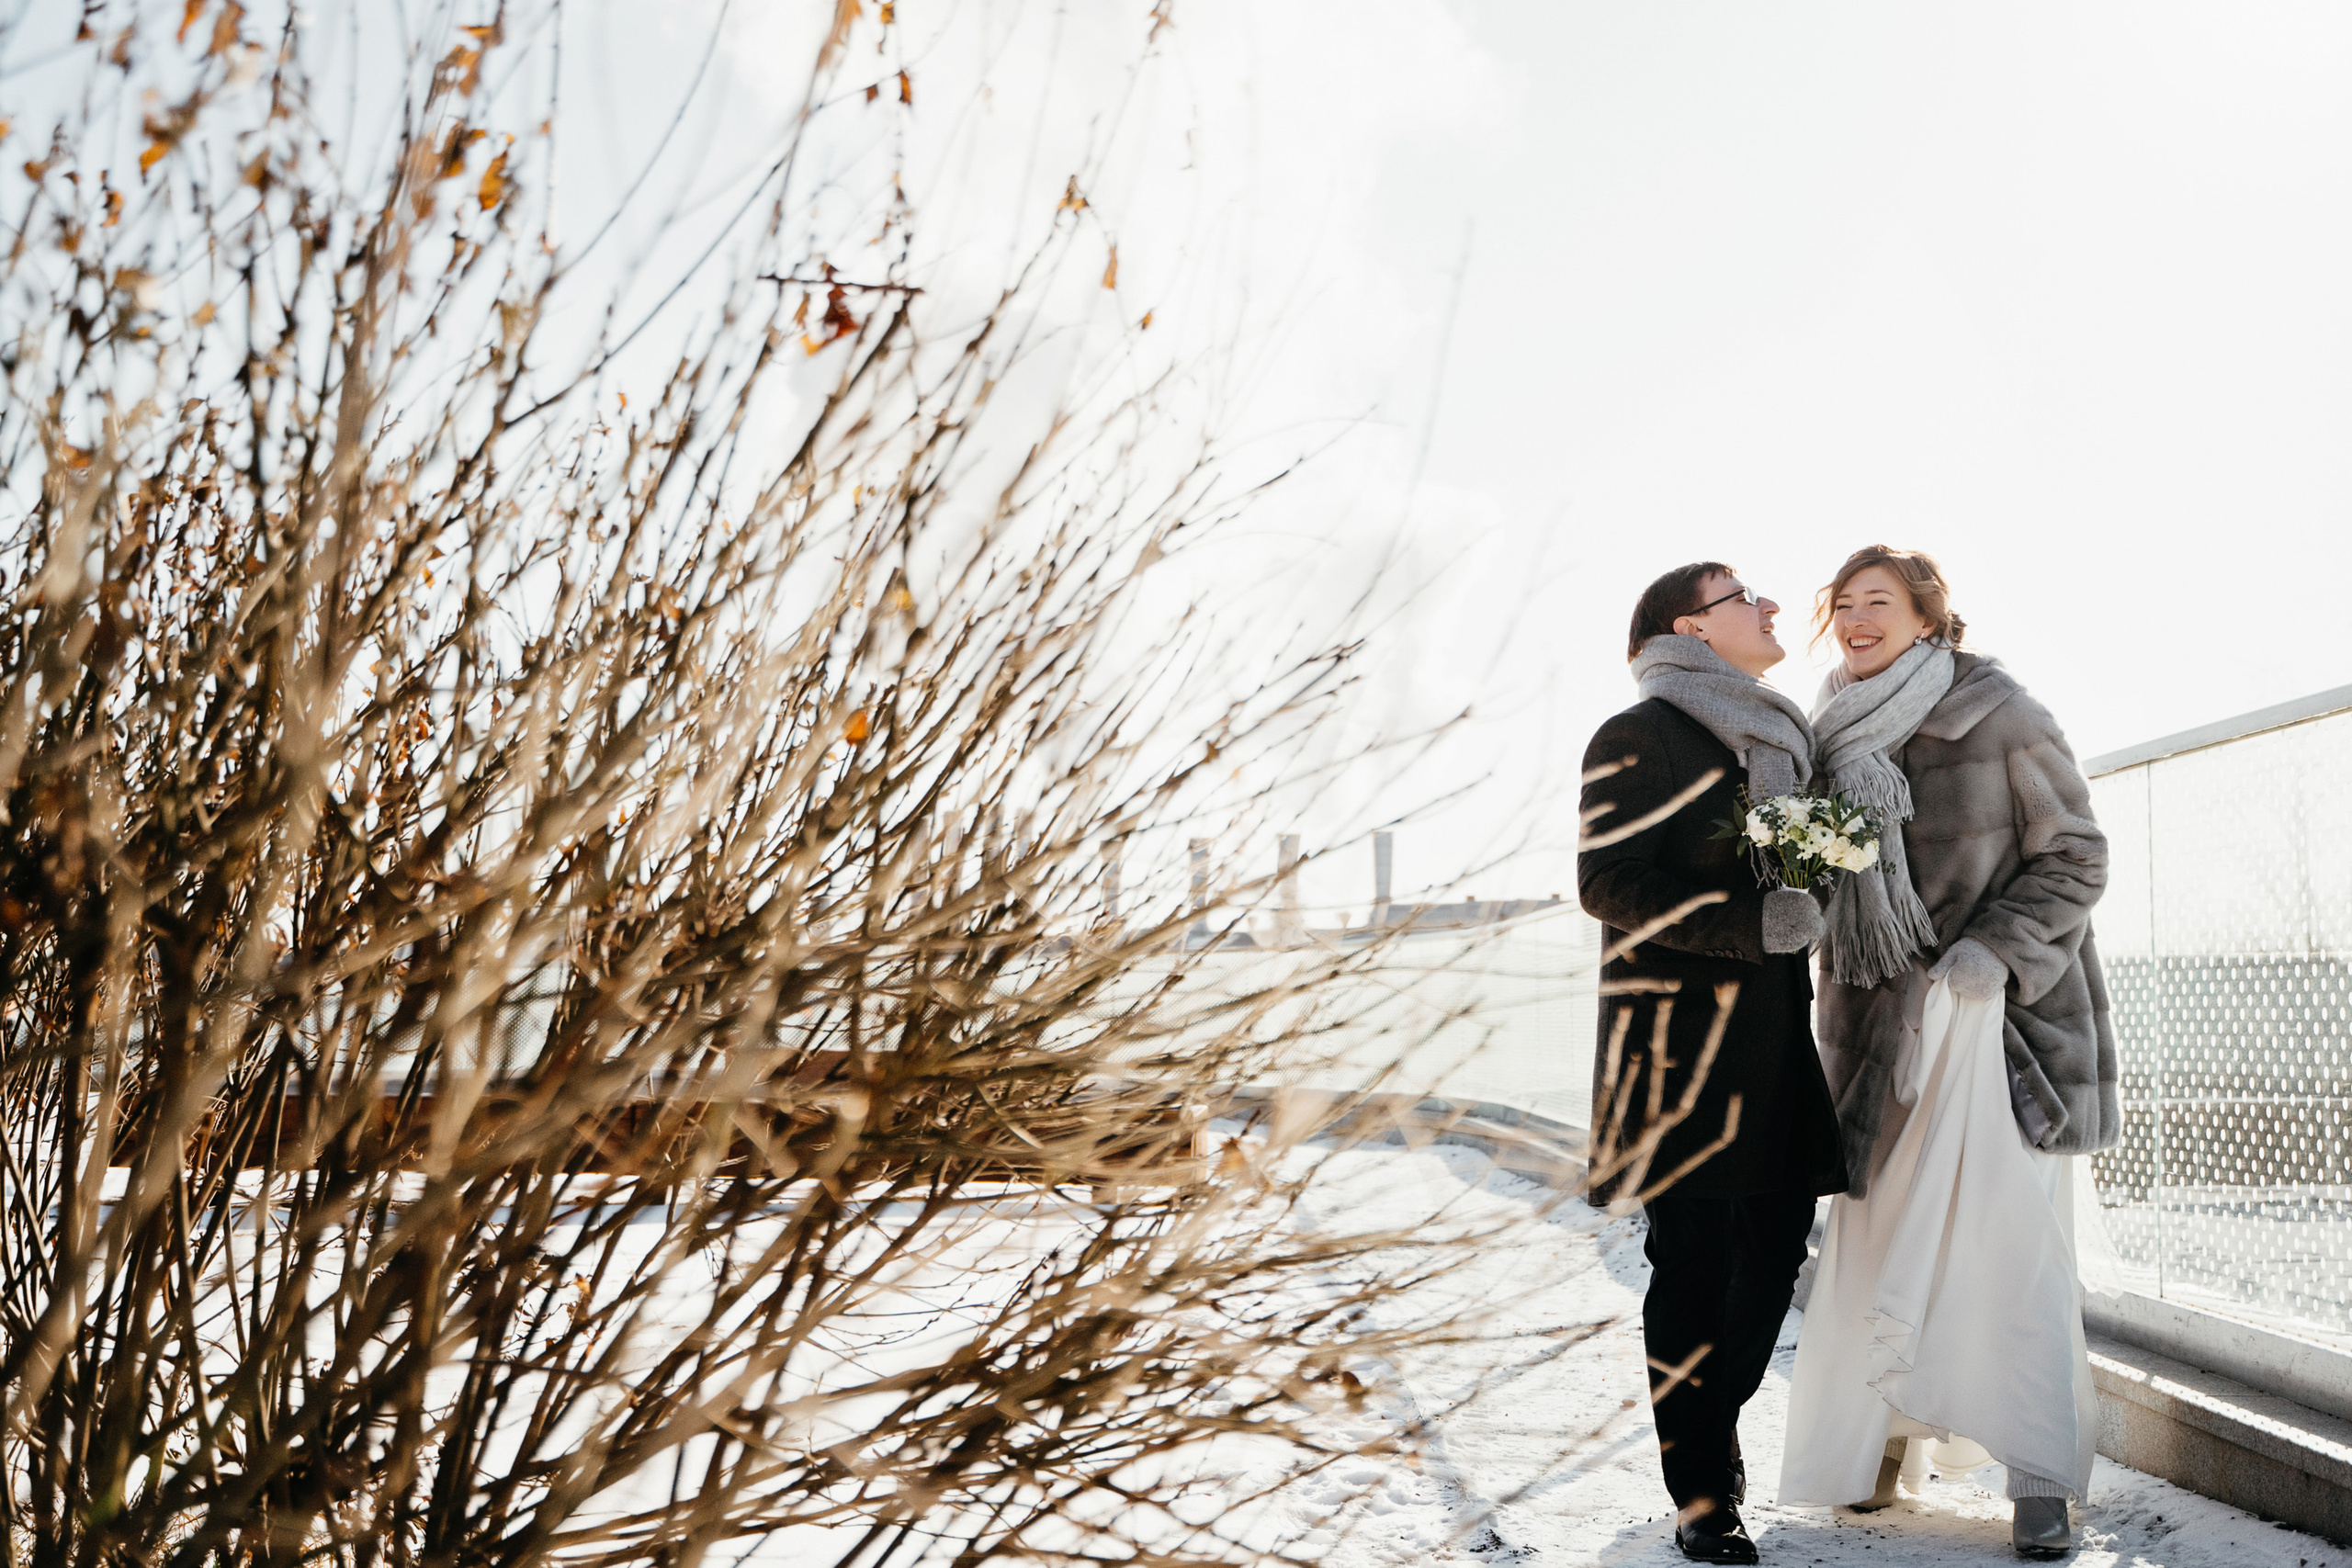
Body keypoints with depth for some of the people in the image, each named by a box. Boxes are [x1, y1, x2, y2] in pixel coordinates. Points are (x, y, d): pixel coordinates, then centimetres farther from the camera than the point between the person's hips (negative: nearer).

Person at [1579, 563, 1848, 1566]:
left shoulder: (1777, 742, 21)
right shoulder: (1640, 737, -6)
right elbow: (1608, 884, -16)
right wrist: (1755, 924, -18)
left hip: (1772, 1037, 8)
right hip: (1682, 1040, -8)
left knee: (1777, 1243, 8)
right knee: (1693, 1262, -2)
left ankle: (1708, 1435, 28)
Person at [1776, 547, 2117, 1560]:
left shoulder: (2000, 716, -7)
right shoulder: (1835, 736, 8)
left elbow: (2074, 856, -5)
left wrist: (1996, 950, -16)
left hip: (2001, 1011, -4)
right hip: (1886, 1020, 4)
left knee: (2013, 1233, -8)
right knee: (1879, 1234, 2)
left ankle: (2039, 1481, 0)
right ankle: (1882, 1439, 17)